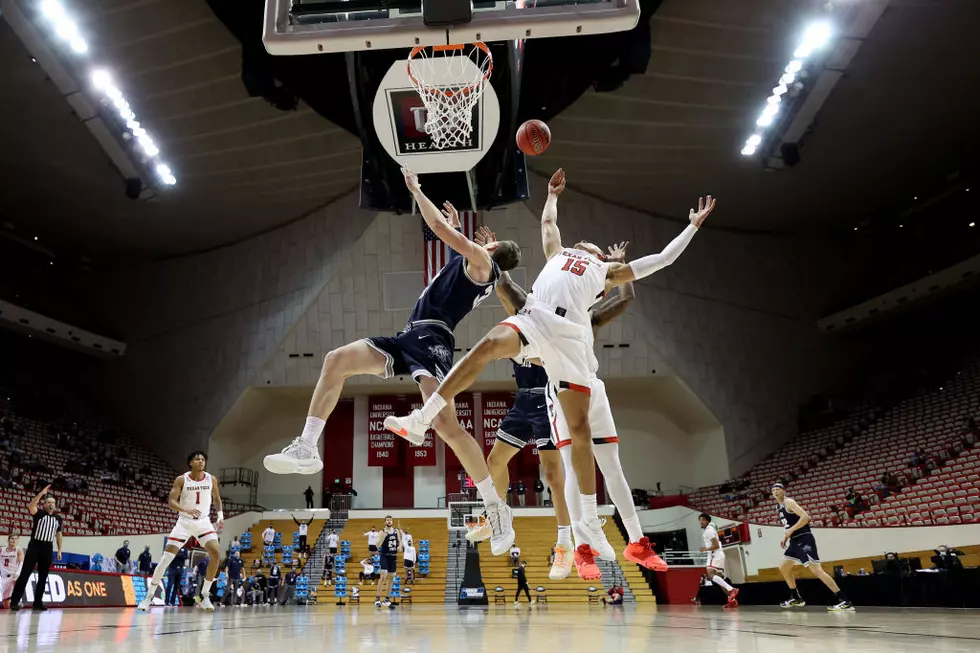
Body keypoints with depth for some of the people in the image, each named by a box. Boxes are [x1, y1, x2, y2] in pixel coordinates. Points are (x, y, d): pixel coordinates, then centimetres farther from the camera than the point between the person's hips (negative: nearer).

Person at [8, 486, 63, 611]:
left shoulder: (58, 518, 11)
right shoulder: (39, 514, -2)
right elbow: (31, 506, -25)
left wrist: (59, 550, 13)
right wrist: (42, 493, -32)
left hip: (48, 548, 4)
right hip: (34, 546, -4)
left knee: (43, 576, 7)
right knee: (25, 574, -9)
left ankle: (37, 602, 14)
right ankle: (14, 601, -8)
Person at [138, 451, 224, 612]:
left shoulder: (211, 479, -1)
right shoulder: (181, 480, -9)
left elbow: (216, 498, 15)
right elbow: (171, 502, -15)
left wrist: (221, 516, 3)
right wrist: (186, 510, -32)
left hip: (203, 522, 2)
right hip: (184, 521, -2)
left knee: (216, 554, -16)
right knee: (166, 559, -6)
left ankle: (204, 595, -3)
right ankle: (149, 596, 8)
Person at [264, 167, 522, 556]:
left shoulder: (482, 260, 3)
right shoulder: (475, 266, 28)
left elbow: (438, 228, -4)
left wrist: (416, 190, 7)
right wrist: (456, 225, 55)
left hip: (431, 339, -10)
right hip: (412, 337, 10)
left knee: (445, 424, -25)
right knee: (336, 361, -5)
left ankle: (496, 507, -15)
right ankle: (307, 449, -8)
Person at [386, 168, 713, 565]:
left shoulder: (609, 272, 32)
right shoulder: (558, 252, 35)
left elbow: (664, 258, 36)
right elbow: (547, 221, 52)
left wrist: (693, 225, 42)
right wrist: (553, 193, 62)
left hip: (570, 335, 0)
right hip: (534, 318, 0)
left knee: (580, 430, -5)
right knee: (487, 346, -32)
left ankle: (590, 523, 5)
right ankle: (420, 421, -29)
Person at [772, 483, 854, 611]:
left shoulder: (789, 502, -12)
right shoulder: (778, 507, 17)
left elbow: (805, 517, -22)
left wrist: (791, 530, -20)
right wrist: (786, 537, 16)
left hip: (804, 539, -10)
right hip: (795, 540, 10)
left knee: (816, 570, -18)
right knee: (783, 568, 15)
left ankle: (844, 601, -20)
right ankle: (796, 598, 26)